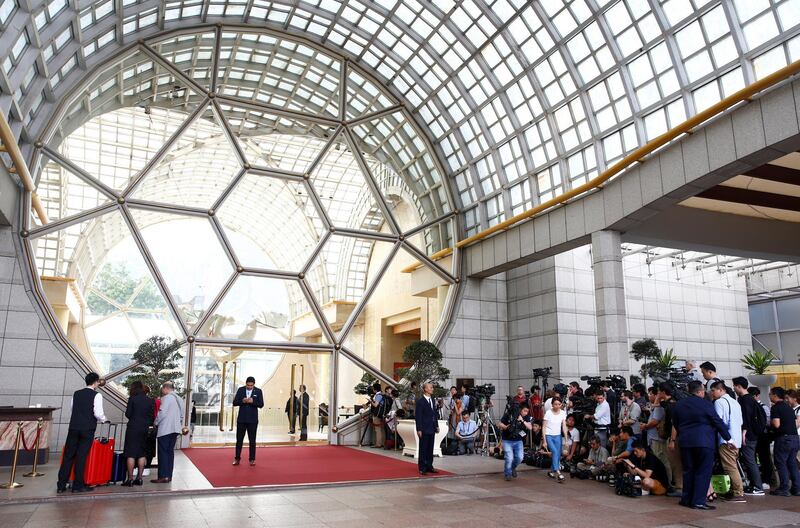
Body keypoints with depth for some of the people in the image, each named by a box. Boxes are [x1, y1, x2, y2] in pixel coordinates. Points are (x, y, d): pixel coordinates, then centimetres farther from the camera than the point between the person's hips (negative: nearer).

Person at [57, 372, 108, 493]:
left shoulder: (76, 393, 12)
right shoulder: (97, 395, -5)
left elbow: (72, 409, 16)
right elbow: (98, 413, -12)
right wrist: (104, 419, 8)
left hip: (73, 427, 5)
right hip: (87, 429, -5)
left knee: (68, 456, 9)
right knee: (81, 457, 0)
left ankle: (61, 485, 11)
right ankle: (78, 485, 5)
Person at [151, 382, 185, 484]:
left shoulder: (166, 398, -10)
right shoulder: (179, 399, 14)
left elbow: (161, 413, -14)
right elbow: (182, 415, 16)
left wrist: (156, 423, 0)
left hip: (165, 429, -7)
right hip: (176, 429, 8)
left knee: (163, 452, -3)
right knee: (170, 452, 11)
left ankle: (163, 476, -4)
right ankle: (169, 476, 11)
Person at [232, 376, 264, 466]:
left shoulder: (258, 391, -1)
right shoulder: (240, 390, 2)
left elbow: (261, 404, -6)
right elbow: (234, 403, 0)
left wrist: (252, 401, -23)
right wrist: (242, 401, -19)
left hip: (252, 420, -1)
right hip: (241, 419, 1)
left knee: (252, 440, 5)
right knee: (239, 439, 5)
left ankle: (252, 459, 13)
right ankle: (237, 458, 14)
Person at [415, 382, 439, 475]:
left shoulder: (432, 400, 11)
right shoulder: (420, 401, -12)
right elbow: (418, 416, -13)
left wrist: (437, 426, 13)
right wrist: (419, 429, -16)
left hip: (432, 429, 7)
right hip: (424, 429, -7)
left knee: (430, 449, 13)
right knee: (423, 449, 2)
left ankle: (429, 466, 22)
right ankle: (422, 468, 10)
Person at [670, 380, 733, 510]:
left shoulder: (678, 405, 9)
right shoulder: (706, 404, -9)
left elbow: (675, 425, 18)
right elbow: (718, 423, -4)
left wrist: (673, 439, 28)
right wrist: (728, 438, 7)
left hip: (685, 442, 5)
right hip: (704, 442, -5)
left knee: (688, 471, 13)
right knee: (703, 472, 1)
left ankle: (686, 499, 17)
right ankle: (698, 502, -1)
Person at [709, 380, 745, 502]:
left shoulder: (719, 402, -10)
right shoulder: (735, 402, 16)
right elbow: (741, 422, 19)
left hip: (726, 441, -9)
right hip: (736, 440, 9)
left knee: (730, 468, -6)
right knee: (733, 467, 14)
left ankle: (739, 493, -7)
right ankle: (734, 491, 16)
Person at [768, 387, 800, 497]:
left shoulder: (776, 407, -11)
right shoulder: (789, 407, 15)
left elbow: (776, 424, -19)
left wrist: (771, 422, 1)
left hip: (783, 438, -8)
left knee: (781, 464, -1)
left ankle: (784, 489, -1)